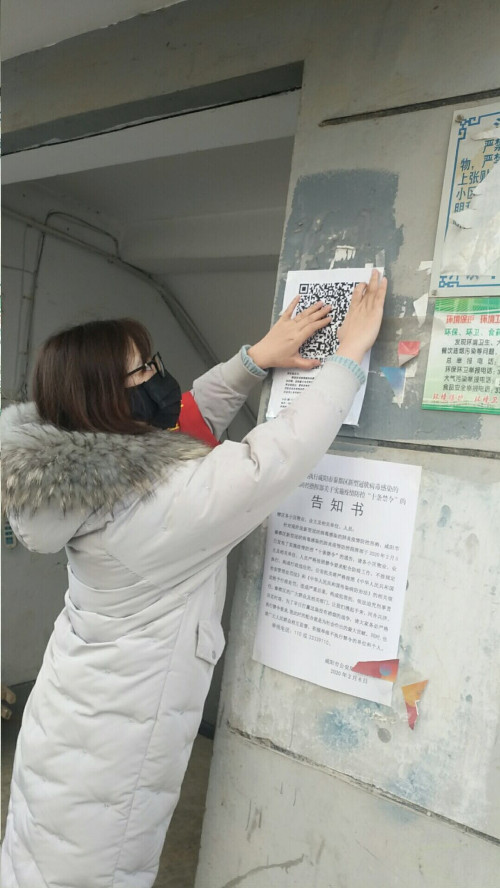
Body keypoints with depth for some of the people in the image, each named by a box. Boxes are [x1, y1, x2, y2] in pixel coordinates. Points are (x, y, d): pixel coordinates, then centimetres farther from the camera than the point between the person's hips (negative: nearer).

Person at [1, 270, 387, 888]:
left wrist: (254, 359, 0)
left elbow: (187, 416, 6)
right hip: (108, 747, -8)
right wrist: (349, 355, -19)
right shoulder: (165, 496, -33)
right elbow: (280, 455, -30)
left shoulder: (89, 465, -7)